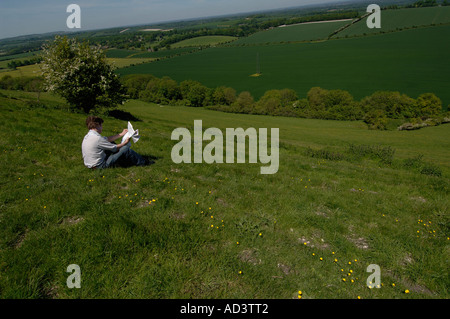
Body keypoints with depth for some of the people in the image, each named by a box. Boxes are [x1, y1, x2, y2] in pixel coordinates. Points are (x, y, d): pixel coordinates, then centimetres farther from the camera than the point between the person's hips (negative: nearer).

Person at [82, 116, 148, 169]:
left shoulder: (89, 135, 5)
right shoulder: (97, 138, -24)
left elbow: (107, 139, 11)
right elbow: (114, 148, -15)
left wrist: (122, 134, 15)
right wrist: (125, 142, 3)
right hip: (100, 165, -10)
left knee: (112, 143, 19)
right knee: (125, 149, -10)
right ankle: (143, 163, 8)